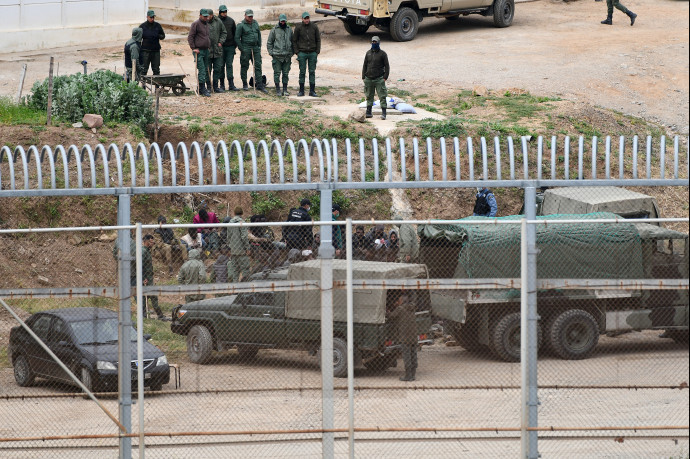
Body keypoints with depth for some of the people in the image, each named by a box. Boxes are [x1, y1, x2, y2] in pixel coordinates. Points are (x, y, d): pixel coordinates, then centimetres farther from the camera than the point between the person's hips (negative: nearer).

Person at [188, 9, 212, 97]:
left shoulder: (207, 24, 16)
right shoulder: (196, 24, -8)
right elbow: (190, 37, -10)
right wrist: (193, 48, -15)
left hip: (206, 50, 8)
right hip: (198, 50, -8)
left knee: (206, 70, 9)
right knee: (201, 70, -11)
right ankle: (202, 89, -12)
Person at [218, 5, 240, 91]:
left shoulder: (231, 21, 6)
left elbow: (235, 33, 11)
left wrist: (235, 46, 7)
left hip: (230, 47, 1)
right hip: (220, 47, -1)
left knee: (229, 65, 0)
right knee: (221, 66, 4)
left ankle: (231, 85, -2)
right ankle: (222, 85, 11)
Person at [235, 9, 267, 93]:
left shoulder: (255, 23, 11)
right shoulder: (241, 25, -6)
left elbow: (259, 35, 19)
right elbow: (237, 38, -6)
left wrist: (259, 46, 11)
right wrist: (241, 49, -9)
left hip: (255, 48, 5)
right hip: (246, 48, -5)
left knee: (258, 66, 0)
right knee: (244, 66, 3)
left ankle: (259, 85, 1)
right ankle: (244, 84, 14)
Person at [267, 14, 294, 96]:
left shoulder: (289, 29, 10)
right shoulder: (274, 30, 1)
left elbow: (292, 41, 17)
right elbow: (269, 42, 4)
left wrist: (292, 52, 9)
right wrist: (271, 52, -5)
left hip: (287, 55, 3)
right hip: (277, 55, -3)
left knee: (286, 73, 6)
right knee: (277, 73, -2)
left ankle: (285, 90, 12)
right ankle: (278, 90, 3)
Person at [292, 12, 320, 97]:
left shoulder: (314, 27, 1)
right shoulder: (298, 28, -3)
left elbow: (318, 40, 8)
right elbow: (294, 41, 4)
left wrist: (317, 52, 1)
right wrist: (297, 52, -2)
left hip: (312, 53, 1)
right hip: (302, 53, -1)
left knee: (312, 72, 2)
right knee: (302, 72, 1)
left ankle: (312, 91, 6)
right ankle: (301, 91, 8)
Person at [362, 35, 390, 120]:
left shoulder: (382, 54, 0)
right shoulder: (368, 53, 12)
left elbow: (387, 66, 0)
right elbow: (365, 65, 16)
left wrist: (385, 77, -9)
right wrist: (363, 77, 8)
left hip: (379, 79, -4)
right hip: (369, 78, 4)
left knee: (382, 96, -7)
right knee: (369, 96, 9)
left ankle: (383, 113, -7)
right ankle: (368, 112, 17)